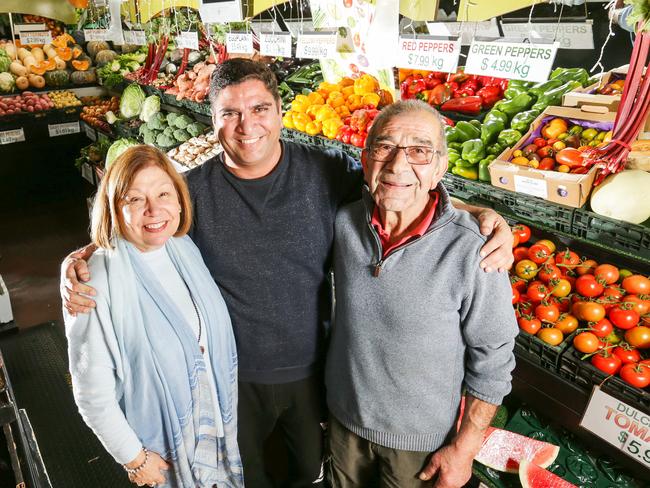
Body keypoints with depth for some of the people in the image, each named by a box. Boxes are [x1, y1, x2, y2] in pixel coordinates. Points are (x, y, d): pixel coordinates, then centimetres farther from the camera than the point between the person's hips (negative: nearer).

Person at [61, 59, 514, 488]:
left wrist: (482, 214, -23)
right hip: (234, 375, 0)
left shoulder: (329, 173, -15)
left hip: (314, 367, 1)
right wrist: (80, 260, -19)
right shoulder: (193, 191, -14)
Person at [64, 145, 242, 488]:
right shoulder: (98, 285, -27)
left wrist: (227, 405, 10)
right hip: (159, 444, -5)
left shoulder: (186, 249, -9)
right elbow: (92, 393, -20)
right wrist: (134, 457, -11)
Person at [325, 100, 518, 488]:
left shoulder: (471, 250, -27)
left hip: (423, 440, -4)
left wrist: (465, 447, -10)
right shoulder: (345, 222, -13)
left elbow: (493, 360, -16)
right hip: (344, 416, 4)